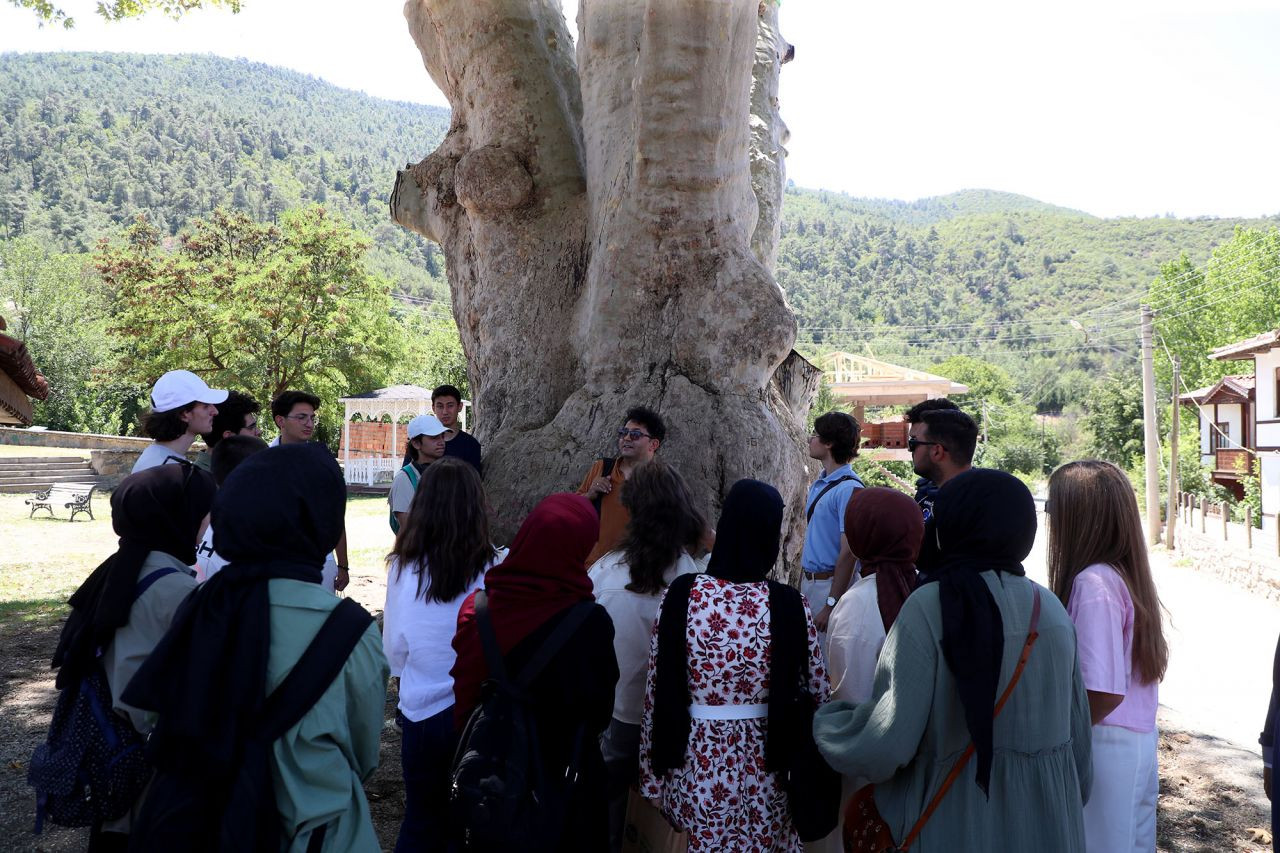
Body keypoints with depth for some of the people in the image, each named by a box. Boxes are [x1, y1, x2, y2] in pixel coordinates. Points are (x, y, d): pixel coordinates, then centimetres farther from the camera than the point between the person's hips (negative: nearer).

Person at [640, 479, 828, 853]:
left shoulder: (680, 595, -11)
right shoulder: (789, 606, -13)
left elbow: (655, 695, -7)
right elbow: (817, 697, -7)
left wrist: (653, 779, 4)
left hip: (693, 773, 1)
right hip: (765, 777, 0)